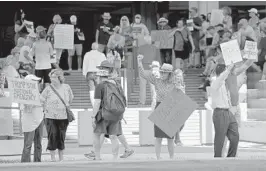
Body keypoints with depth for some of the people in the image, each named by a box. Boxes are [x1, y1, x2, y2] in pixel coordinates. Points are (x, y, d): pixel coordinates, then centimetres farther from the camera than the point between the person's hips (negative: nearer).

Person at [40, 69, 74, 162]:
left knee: (61, 137, 7)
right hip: (51, 117, -2)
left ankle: (61, 158, 17)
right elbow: (41, 100, 1)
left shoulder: (66, 88, 1)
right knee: (52, 136, -7)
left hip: (63, 117, 2)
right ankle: (53, 158, 2)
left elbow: (71, 98, 19)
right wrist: (46, 110, 3)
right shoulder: (48, 89, -8)